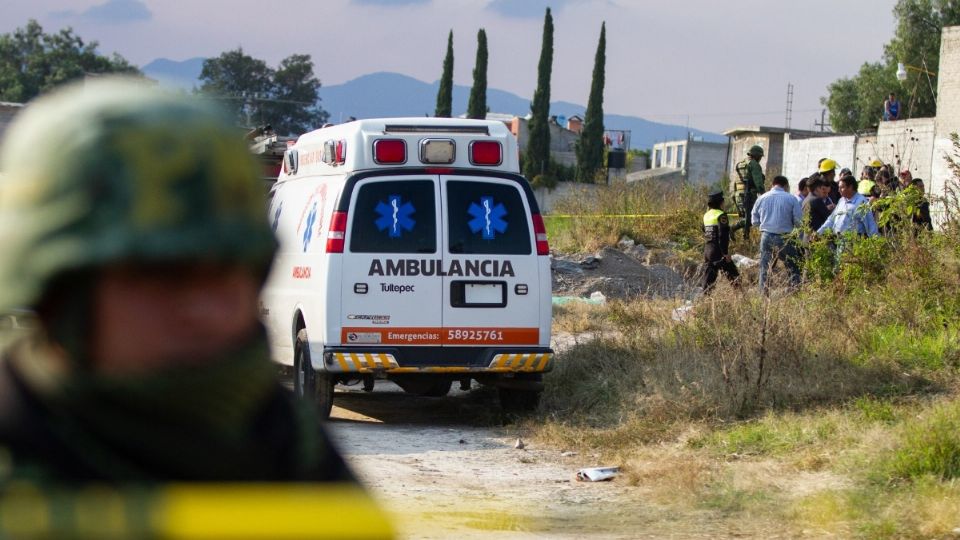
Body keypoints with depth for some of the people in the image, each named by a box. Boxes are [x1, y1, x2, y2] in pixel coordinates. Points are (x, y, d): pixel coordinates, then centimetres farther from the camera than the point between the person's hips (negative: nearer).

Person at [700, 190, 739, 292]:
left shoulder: (706, 215, 13)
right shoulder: (721, 215, -12)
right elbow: (723, 236, -18)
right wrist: (725, 253, -17)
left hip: (707, 248, 8)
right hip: (718, 250, -8)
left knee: (709, 275, 9)